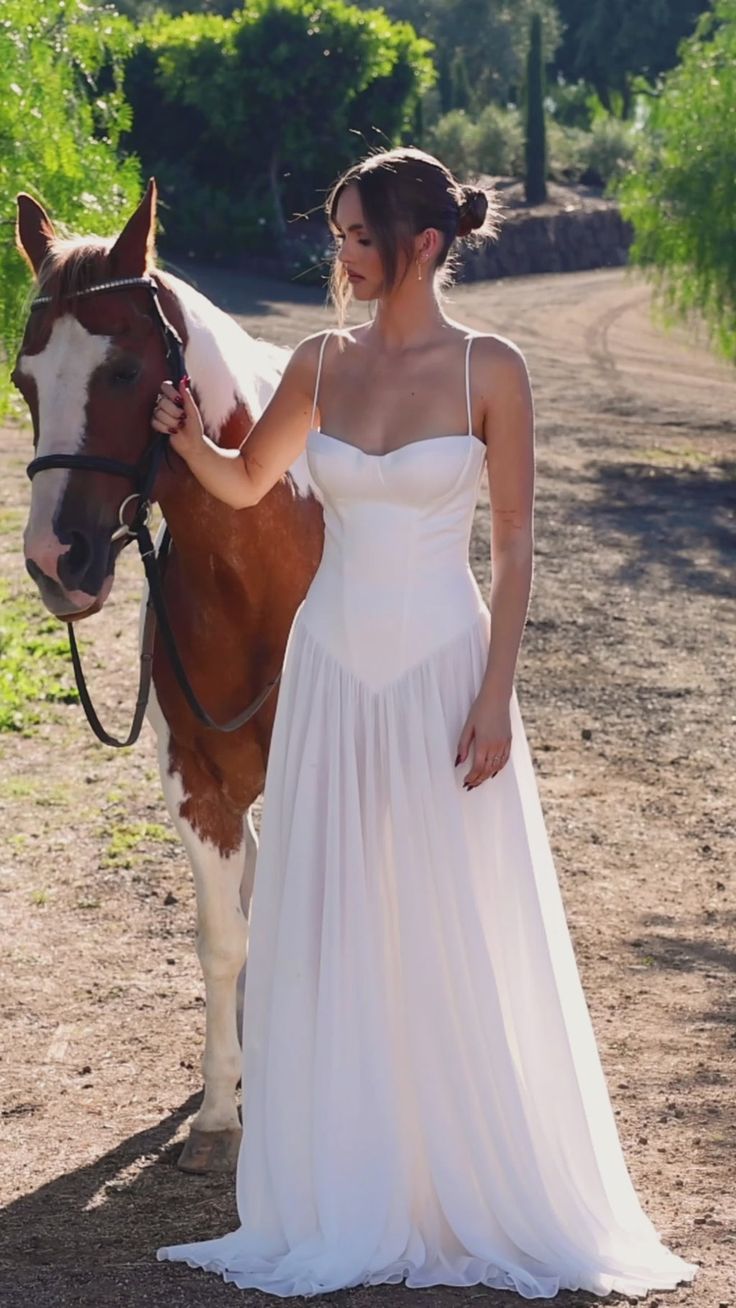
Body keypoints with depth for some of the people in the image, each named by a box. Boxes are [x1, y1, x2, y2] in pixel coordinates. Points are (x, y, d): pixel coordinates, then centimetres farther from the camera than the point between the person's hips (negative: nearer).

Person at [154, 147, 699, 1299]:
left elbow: (515, 545, -6)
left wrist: (495, 698, -12)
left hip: (443, 671, -4)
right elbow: (244, 484, 17)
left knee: (462, 938, 1)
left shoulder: (490, 370, -7)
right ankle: (347, 1201, 18)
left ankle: (495, 1196, 16)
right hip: (333, 670, 4)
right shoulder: (323, 364, 4)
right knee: (327, 934, 6)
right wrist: (188, 436, -5)